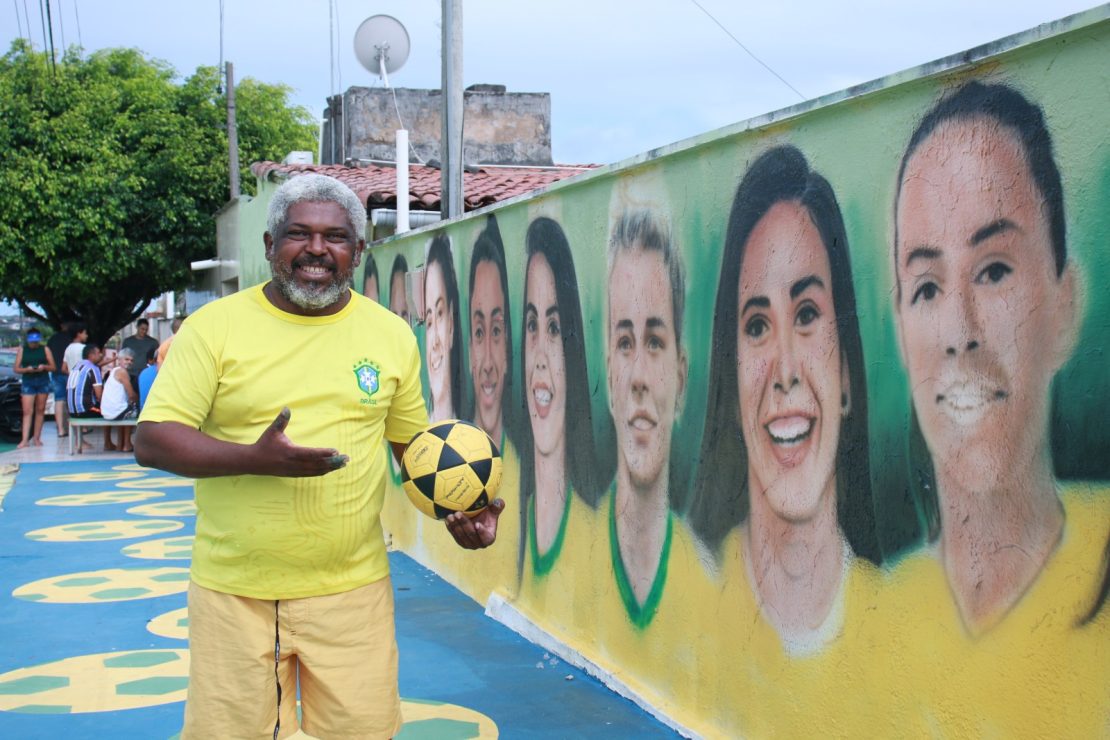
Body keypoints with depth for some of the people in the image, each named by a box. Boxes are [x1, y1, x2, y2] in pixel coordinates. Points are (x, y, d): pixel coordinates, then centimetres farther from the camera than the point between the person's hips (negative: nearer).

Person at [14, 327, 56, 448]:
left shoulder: (45, 349, 5)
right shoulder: (22, 349, 5)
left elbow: (53, 367, 5)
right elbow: (17, 368, 2)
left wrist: (44, 367, -15)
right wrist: (27, 369, -17)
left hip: (43, 382, 1)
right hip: (27, 382, -1)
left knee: (40, 410, 6)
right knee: (27, 411, -9)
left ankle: (36, 438, 12)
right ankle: (25, 439, -13)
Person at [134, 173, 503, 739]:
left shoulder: (391, 334, 5)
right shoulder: (215, 325, -4)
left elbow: (415, 442, 14)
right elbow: (152, 440, -8)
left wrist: (460, 507, -5)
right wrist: (255, 459, -23)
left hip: (352, 588, 2)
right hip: (234, 589, -1)